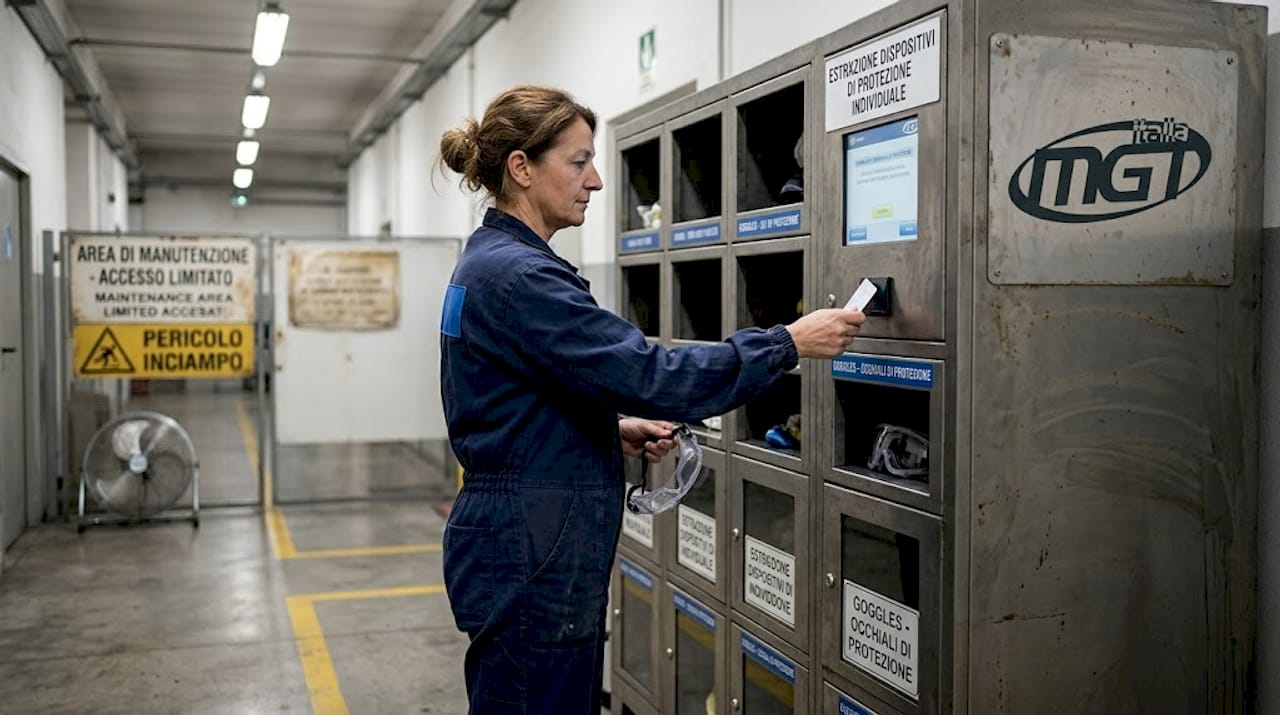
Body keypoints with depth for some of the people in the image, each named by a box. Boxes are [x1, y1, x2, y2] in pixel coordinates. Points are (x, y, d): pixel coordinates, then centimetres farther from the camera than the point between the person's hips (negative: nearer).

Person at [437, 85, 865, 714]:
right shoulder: (517, 276, -20)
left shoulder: (491, 263, 12)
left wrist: (619, 430, 8)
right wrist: (789, 343, -18)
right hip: (534, 563, -10)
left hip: (520, 550, 10)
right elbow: (650, 375, -26)